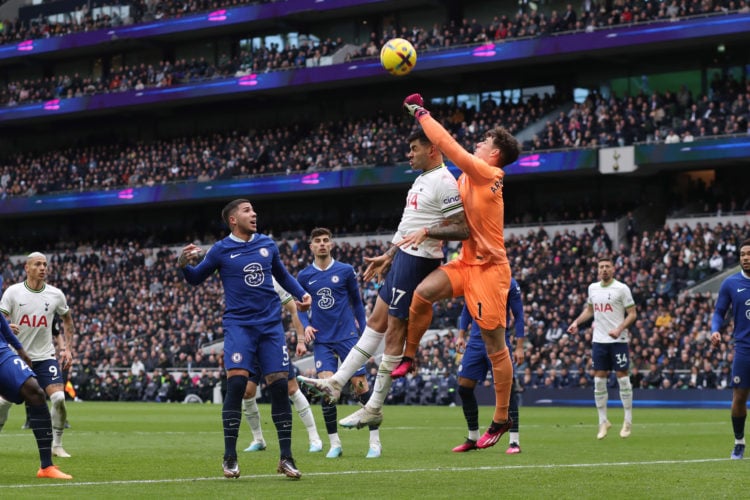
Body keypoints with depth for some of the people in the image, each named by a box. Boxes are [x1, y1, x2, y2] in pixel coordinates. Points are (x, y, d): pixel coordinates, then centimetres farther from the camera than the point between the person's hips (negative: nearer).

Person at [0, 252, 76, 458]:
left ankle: (57, 445, 0)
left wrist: (67, 348, 8)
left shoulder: (55, 294, 1)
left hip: (45, 356, 1)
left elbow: (67, 320, 17)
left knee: (59, 398, -15)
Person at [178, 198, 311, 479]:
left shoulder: (267, 245, 10)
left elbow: (282, 275, 26)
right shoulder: (221, 250, 0)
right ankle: (230, 457, -8)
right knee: (236, 382, -17)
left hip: (270, 324, 3)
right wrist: (184, 265, -12)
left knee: (279, 386, -2)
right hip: (239, 324, -3)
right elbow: (196, 278, 9)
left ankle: (286, 458, 5)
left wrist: (301, 294, 10)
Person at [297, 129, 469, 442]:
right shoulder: (422, 179, 16)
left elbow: (463, 230, -21)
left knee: (394, 332, -5)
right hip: (405, 256, 10)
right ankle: (335, 384, 15)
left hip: (418, 261, -10)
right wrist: (388, 257, 25)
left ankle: (374, 409, 0)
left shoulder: (443, 182, -15)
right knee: (376, 321, 12)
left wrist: (427, 231, -31)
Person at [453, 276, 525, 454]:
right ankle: (473, 438, 17)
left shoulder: (509, 283, -6)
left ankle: (514, 441, -3)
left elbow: (518, 315, -3)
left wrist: (519, 347, -7)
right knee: (464, 388, 2)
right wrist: (461, 335, 10)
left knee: (507, 389, -9)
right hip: (476, 341, 5)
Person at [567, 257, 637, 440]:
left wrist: (619, 329, -20)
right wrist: (576, 322, 9)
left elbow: (632, 313, -7)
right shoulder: (593, 288, 10)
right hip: (599, 340, 5)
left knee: (622, 377, -2)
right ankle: (603, 421, 12)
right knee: (599, 380, 3)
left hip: (618, 340, -5)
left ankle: (628, 421, 7)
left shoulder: (622, 288, -6)